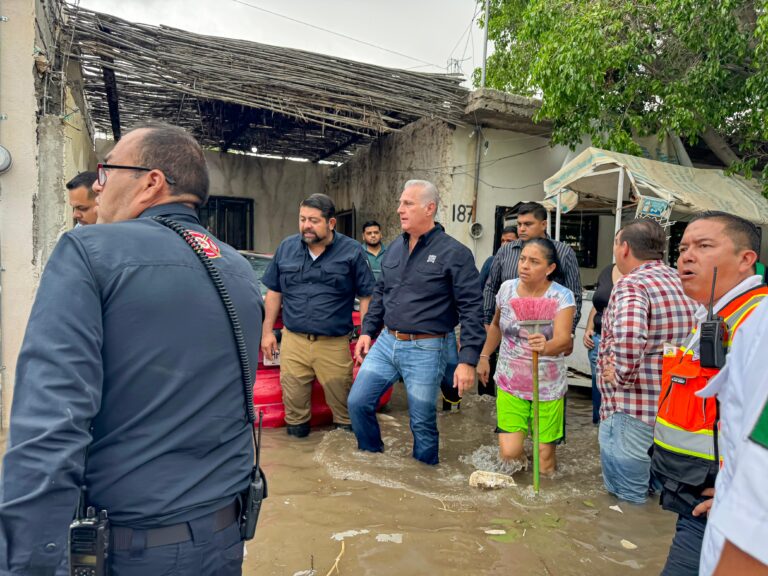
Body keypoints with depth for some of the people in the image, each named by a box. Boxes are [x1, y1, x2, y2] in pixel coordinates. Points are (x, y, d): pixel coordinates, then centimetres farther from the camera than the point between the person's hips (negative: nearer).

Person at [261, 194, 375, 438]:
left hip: (334, 344, -2)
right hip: (292, 341, 3)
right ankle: (296, 432, 28)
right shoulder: (286, 247, 8)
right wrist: (267, 331, 12)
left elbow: (366, 296, -1)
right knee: (294, 400, 6)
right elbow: (274, 292, 15)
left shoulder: (351, 251, -3)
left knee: (342, 401, 5)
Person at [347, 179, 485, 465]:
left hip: (425, 350, -6)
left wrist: (467, 360, -19)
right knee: (358, 402, 8)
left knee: (423, 423, 8)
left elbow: (471, 309, -14)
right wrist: (368, 331, 13)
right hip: (386, 343, 6)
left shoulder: (455, 253, -12)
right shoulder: (394, 248, 8)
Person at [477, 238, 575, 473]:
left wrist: (547, 347, -49)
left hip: (547, 388, -2)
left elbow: (564, 339, -29)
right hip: (509, 383, 2)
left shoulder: (562, 296, -14)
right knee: (509, 453, -4)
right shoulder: (507, 288, -3)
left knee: (543, 457, 6)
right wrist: (484, 357, 12)